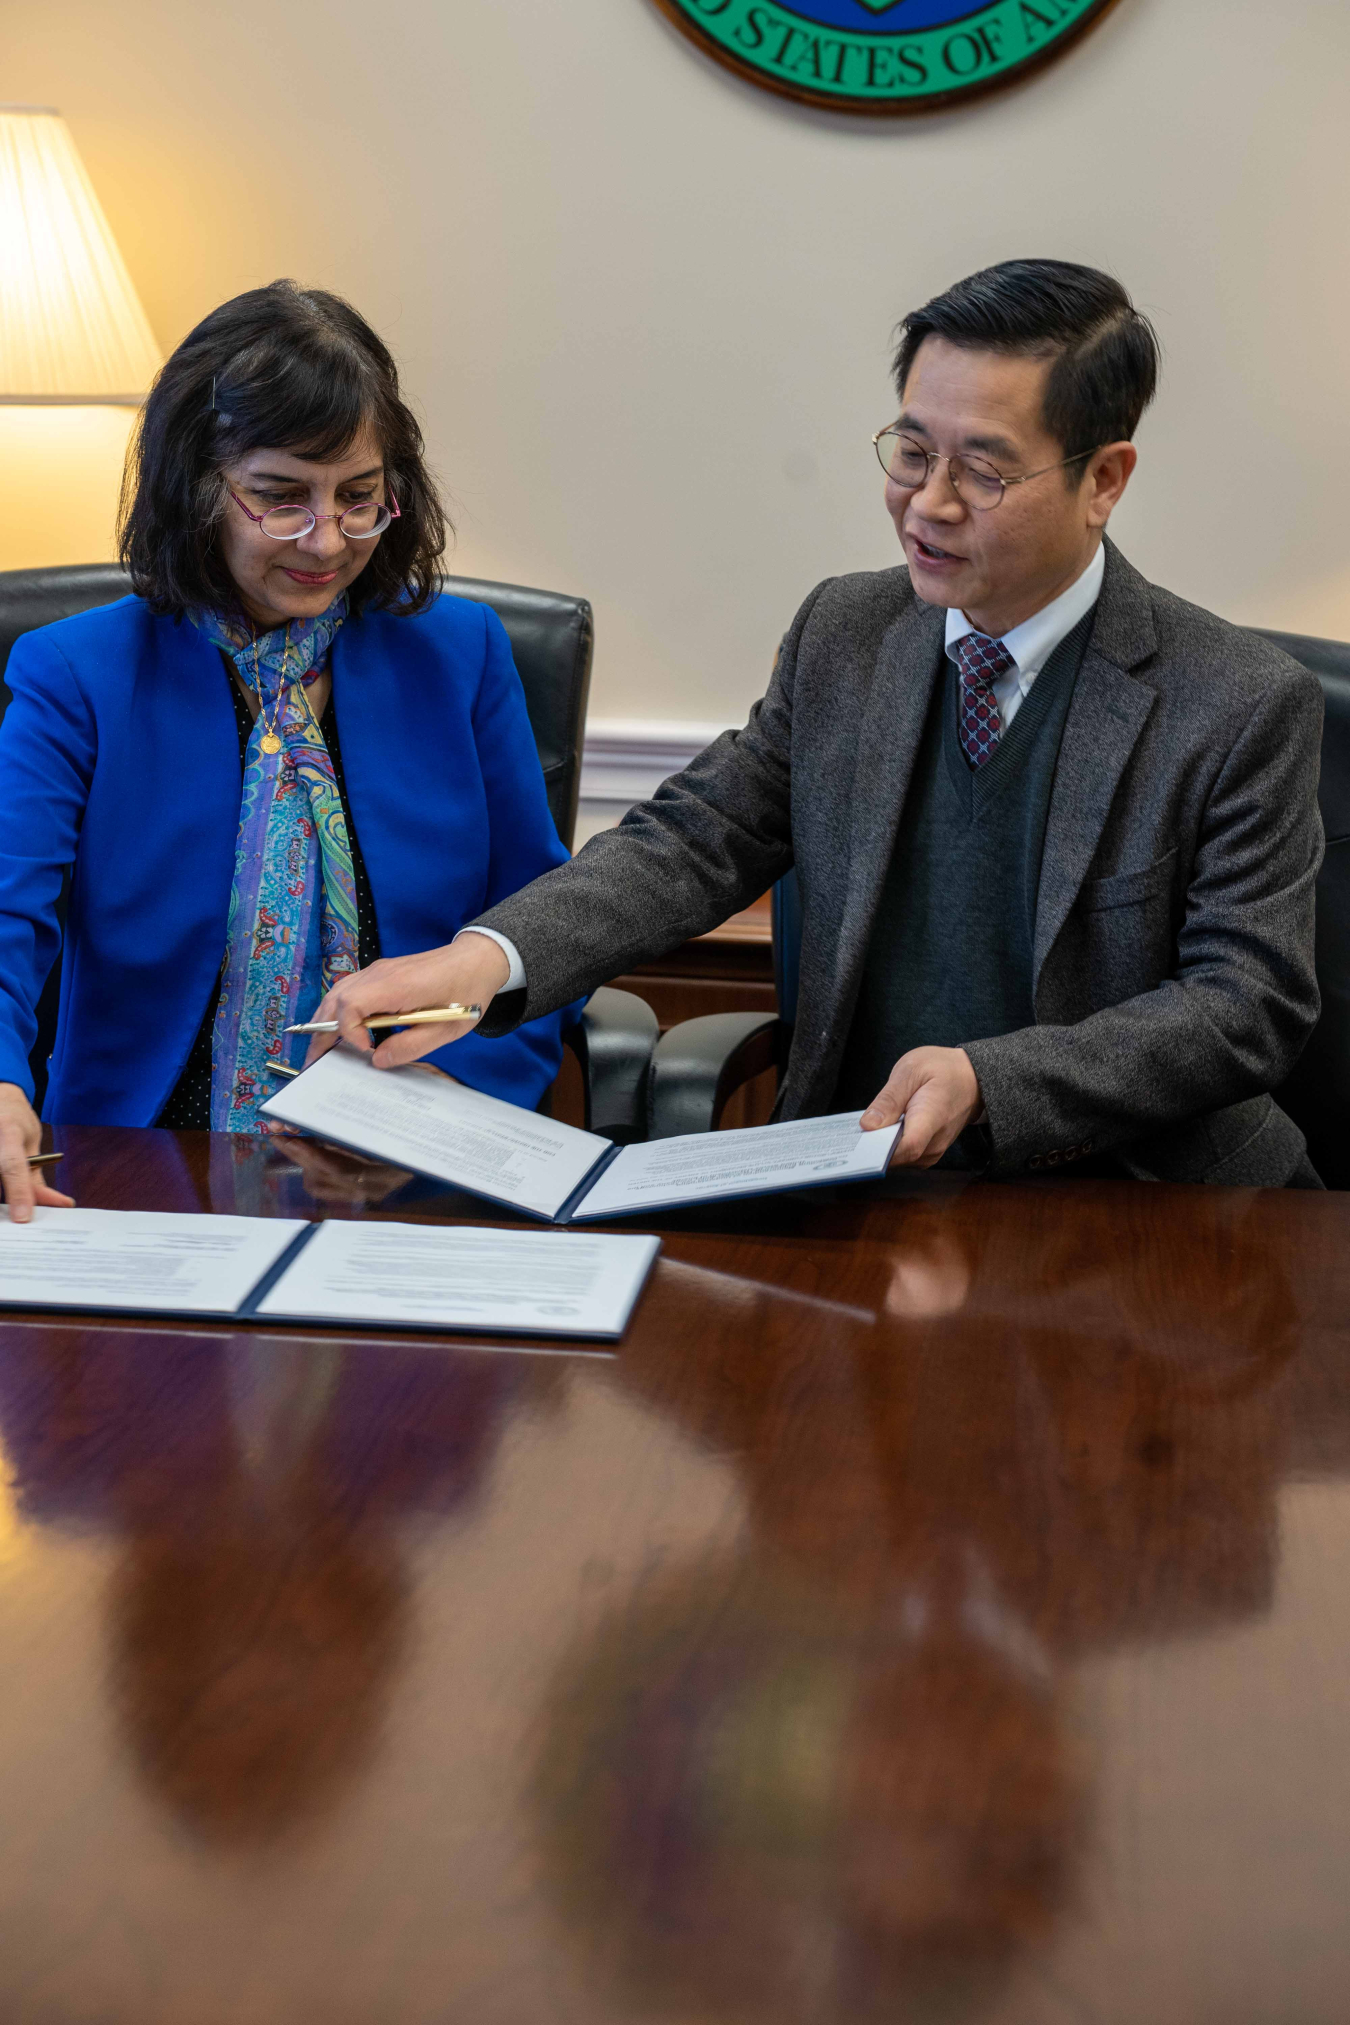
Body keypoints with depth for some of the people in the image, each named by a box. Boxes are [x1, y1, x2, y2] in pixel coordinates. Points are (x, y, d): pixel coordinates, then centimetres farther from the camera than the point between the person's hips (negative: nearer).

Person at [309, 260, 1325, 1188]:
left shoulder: (1247, 708, -8)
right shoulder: (844, 633, 7)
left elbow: (1249, 1004, -10)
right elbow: (695, 840, 6)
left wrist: (986, 1082, -24)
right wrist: (486, 958, -13)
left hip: (1132, 1202, -2)